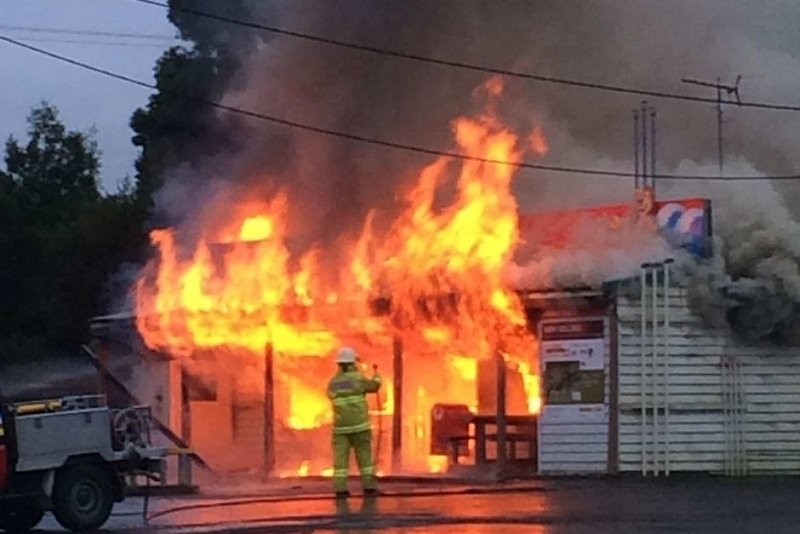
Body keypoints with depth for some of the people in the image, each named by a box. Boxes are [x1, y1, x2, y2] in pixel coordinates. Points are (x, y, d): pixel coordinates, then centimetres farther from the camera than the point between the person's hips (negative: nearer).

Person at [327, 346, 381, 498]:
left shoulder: (332, 383, 5)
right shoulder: (357, 378, -8)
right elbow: (373, 386, 10)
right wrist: (376, 377, 33)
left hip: (340, 426, 3)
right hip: (359, 425, -3)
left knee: (340, 457, 0)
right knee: (364, 455, 6)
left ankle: (340, 489, -7)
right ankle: (368, 486, 5)